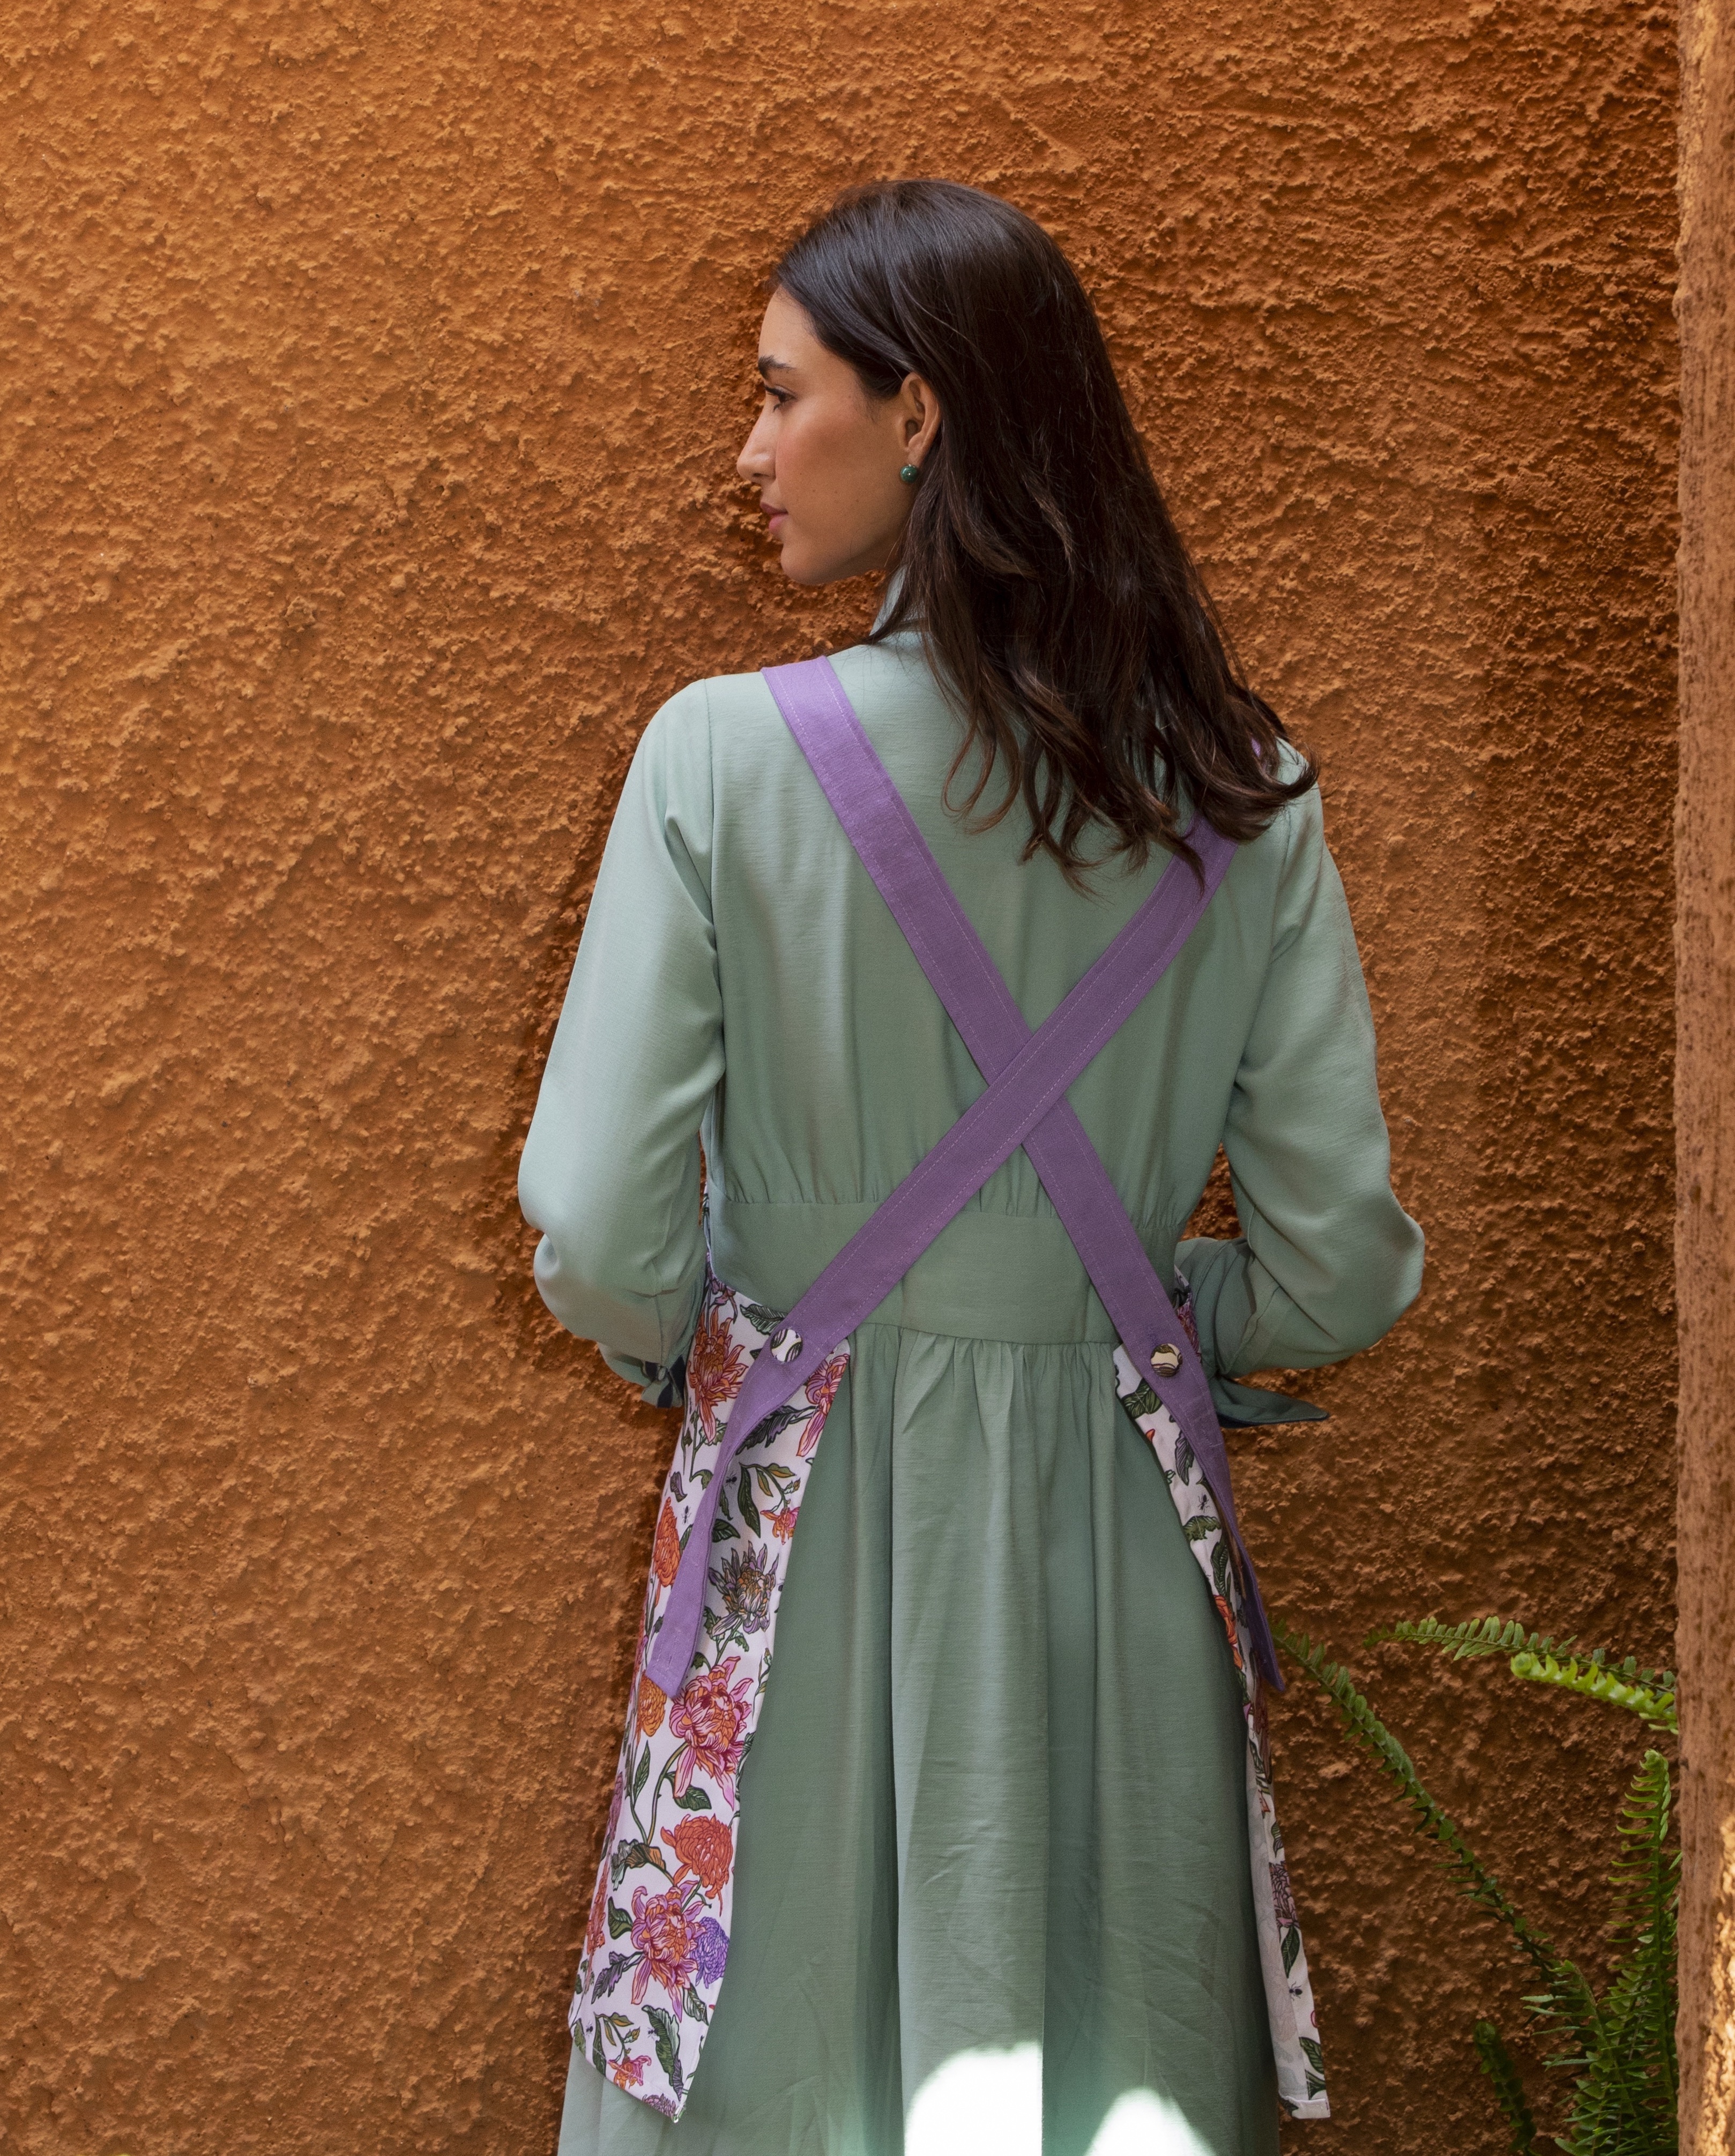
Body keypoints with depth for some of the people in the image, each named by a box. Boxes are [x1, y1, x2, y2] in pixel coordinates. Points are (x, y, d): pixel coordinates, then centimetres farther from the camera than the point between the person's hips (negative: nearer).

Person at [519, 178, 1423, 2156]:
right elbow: (1340, 1266, -3)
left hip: (814, 1525, -2)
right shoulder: (1244, 793, -5)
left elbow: (601, 1245, -14)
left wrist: (695, 1344, 8)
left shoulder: (724, 755, -14)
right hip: (1123, 1530, 3)